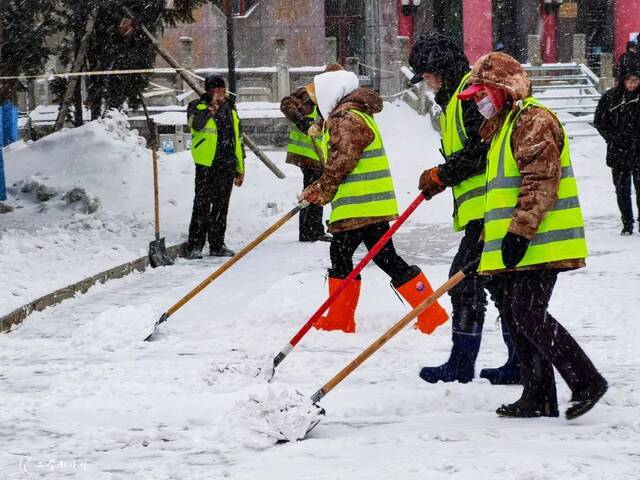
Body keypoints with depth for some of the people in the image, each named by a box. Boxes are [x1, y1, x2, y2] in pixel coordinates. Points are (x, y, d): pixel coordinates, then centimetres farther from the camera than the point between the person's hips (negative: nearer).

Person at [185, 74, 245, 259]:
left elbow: (238, 140, 22)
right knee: (202, 206, -9)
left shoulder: (230, 109, 17)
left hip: (227, 166, 5)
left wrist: (240, 168, 21)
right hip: (206, 165, -5)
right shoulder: (198, 106, 0)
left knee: (221, 207, 10)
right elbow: (196, 123, -24)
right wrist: (212, 107, -29)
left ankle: (217, 245, 17)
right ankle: (195, 246, -6)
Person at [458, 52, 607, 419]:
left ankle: (586, 381, -7)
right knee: (513, 313, 9)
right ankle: (539, 397, 13)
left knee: (528, 315, -14)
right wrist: (492, 241, 25)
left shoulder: (534, 120, -12)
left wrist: (520, 232, -25)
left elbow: (541, 181, -22)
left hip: (540, 244, -10)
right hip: (516, 247, 10)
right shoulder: (503, 126, 21)